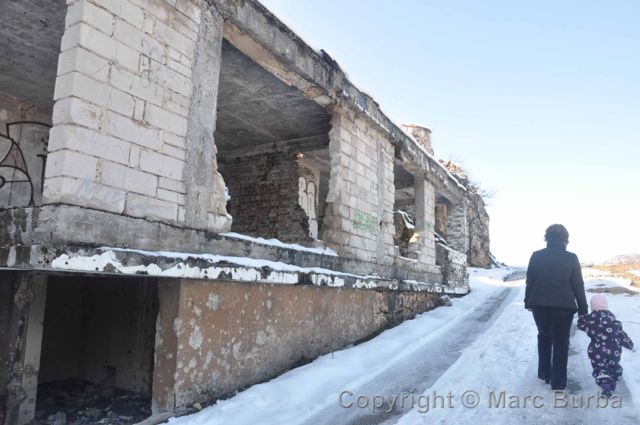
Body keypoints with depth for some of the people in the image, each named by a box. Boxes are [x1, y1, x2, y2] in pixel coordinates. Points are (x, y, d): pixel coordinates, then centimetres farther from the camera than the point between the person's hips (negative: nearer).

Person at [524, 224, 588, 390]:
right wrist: (583, 309, 7)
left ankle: (544, 373, 26)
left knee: (544, 337, 22)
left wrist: (528, 302, 16)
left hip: (540, 305, 2)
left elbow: (529, 282, 3)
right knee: (561, 343, 11)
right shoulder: (571, 258, -6)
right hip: (563, 306, -2)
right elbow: (578, 286, -2)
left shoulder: (536, 256, -2)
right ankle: (558, 382, 15)